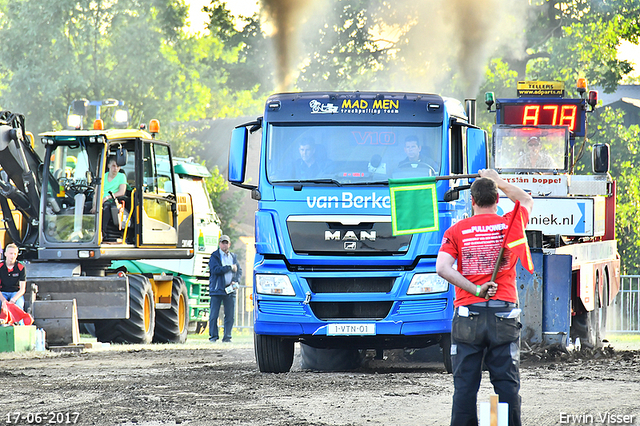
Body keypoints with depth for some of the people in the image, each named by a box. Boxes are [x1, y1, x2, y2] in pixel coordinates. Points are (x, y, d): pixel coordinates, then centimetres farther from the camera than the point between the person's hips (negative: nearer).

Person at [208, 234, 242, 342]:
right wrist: (230, 267, -10)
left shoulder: (233, 257, 16)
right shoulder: (214, 256, 0)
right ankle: (213, 336, 2)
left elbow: (239, 270, 17)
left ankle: (227, 337, 8)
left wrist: (236, 281, -1)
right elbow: (215, 270, -13)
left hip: (230, 290, 4)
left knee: (230, 315, 2)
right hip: (217, 289, -4)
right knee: (214, 314, -4)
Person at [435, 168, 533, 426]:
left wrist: (475, 289, -9)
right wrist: (498, 181, 34)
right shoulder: (510, 225, 4)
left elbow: (442, 268, -11)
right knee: (507, 382, 2)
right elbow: (526, 201, 26)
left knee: (465, 383, 3)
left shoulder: (457, 231, 2)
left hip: (468, 314, 0)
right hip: (504, 313, 0)